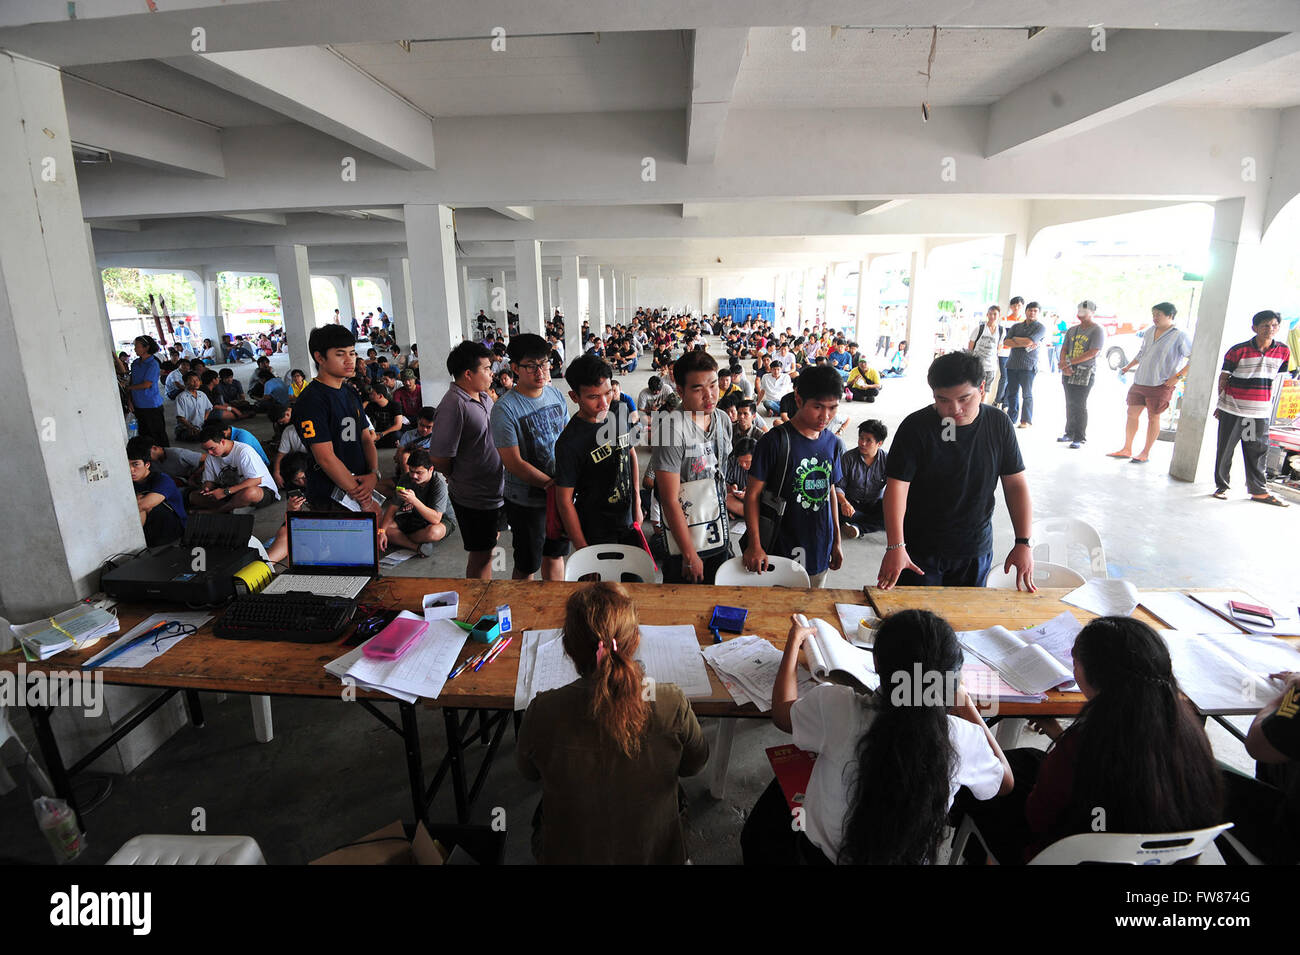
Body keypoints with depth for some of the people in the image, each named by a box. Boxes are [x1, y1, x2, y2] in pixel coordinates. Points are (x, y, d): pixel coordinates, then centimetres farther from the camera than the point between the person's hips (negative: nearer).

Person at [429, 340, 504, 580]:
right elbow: (439, 458, -20)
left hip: (495, 491, 9)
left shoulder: (485, 397, 7)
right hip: (474, 496, -9)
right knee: (481, 555, 6)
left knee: (488, 546, 21)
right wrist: (461, 479, -3)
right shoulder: (453, 406, -22)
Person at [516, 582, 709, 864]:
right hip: (655, 854, 0)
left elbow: (527, 771, -7)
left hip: (567, 855, 0)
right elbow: (694, 765, -8)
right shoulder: (670, 705, -31)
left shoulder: (543, 712, -31)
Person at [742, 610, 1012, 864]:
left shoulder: (835, 707, -35)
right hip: (911, 857, 2)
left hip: (826, 854, -2)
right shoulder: (962, 739, -29)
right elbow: (1006, 782, -4)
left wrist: (794, 642, 2)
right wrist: (966, 705, 0)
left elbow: (781, 712, -10)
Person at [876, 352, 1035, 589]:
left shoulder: (999, 425, -3)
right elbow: (897, 486, -18)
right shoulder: (916, 427, -14)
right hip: (920, 551, -3)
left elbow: (1016, 484, 2)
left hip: (976, 551, 3)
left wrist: (1023, 543, -4)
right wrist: (895, 547, -25)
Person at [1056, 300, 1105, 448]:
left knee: (1079, 405, -8)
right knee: (1069, 404, 9)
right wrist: (1063, 365, -8)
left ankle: (1080, 438, -3)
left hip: (1085, 372, -6)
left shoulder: (1098, 330, -3)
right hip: (1068, 373, 6)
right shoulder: (1072, 330, 16)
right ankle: (1069, 433, 20)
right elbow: (1064, 349, 11)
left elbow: (1093, 353, -14)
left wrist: (1070, 362, -16)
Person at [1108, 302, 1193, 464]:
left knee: (1153, 418, 4)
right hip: (1139, 382, 6)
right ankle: (1127, 449, 19)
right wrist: (1128, 367, 21)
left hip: (1160, 385, -6)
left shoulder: (1179, 336, -10)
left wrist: (1178, 376, -18)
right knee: (1132, 414, 8)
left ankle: (1145, 453, 13)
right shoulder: (1149, 332, 8)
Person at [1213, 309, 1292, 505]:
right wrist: (1221, 404, 2)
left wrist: (1267, 404, 14)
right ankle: (1221, 486, 17)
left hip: (1260, 412, 3)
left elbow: (1274, 380, 13)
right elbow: (1223, 378, -1)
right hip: (1232, 409, -3)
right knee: (1225, 449, 4)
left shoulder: (1283, 352, 3)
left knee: (1257, 450, 8)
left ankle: (1259, 490, 18)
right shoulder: (1238, 350, -8)